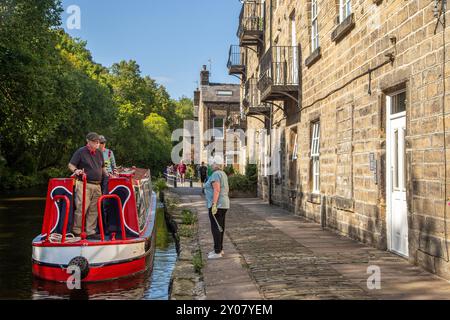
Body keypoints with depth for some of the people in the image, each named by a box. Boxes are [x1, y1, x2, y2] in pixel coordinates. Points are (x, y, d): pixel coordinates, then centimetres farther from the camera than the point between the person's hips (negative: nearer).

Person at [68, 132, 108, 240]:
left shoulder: (99, 153, 18)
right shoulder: (80, 152, -1)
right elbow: (71, 165, -2)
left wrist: (107, 175, 12)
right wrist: (76, 170, -21)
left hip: (97, 185, 6)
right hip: (84, 184, -6)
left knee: (94, 210, 7)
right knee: (81, 209, -10)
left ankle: (90, 232, 13)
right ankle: (76, 231, 2)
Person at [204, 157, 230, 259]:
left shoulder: (215, 174, -15)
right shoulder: (223, 174, 15)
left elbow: (217, 190, -24)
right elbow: (227, 189, 20)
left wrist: (214, 204, -26)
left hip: (216, 205, -10)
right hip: (223, 204, 10)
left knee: (216, 228, -6)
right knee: (220, 228, 15)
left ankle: (217, 252, -3)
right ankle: (220, 249, 23)